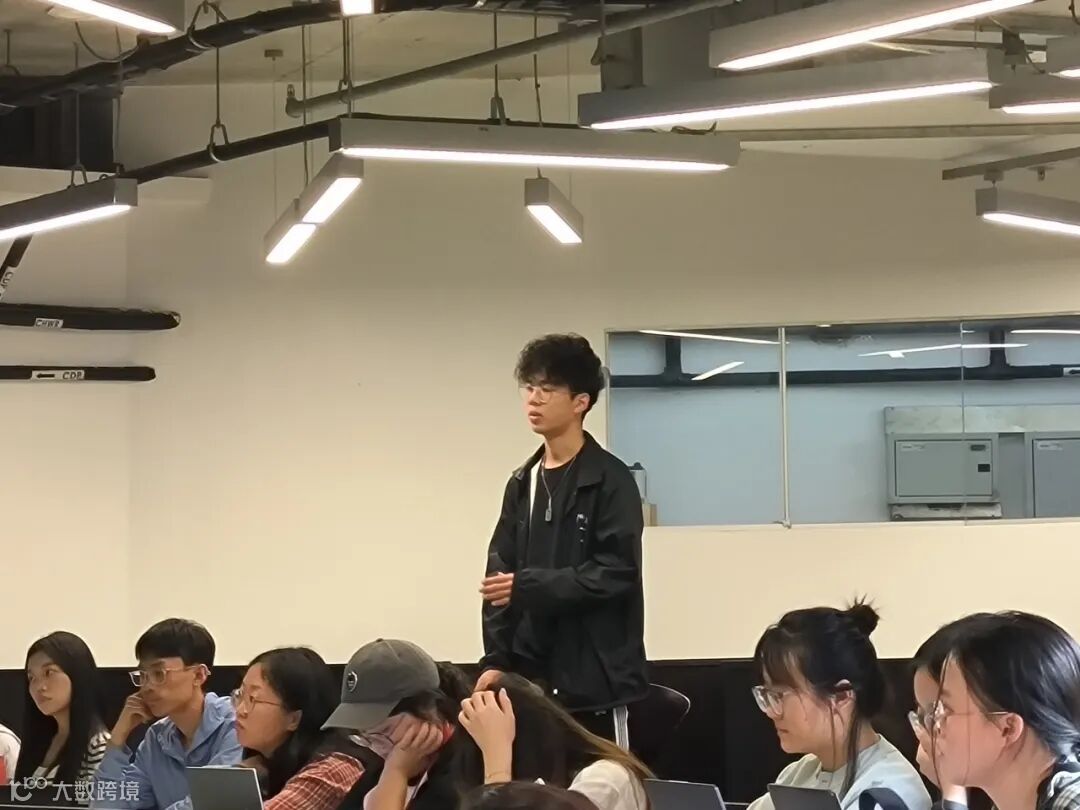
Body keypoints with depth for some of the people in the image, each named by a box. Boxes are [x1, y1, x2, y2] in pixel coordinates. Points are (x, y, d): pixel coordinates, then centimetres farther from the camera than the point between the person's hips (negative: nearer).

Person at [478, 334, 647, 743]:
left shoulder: (610, 480, -6)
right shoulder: (522, 484, 14)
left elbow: (618, 574, -13)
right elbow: (501, 576, 13)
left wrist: (527, 586, -19)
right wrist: (495, 660, 2)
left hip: (594, 676, -6)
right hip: (531, 675, 6)